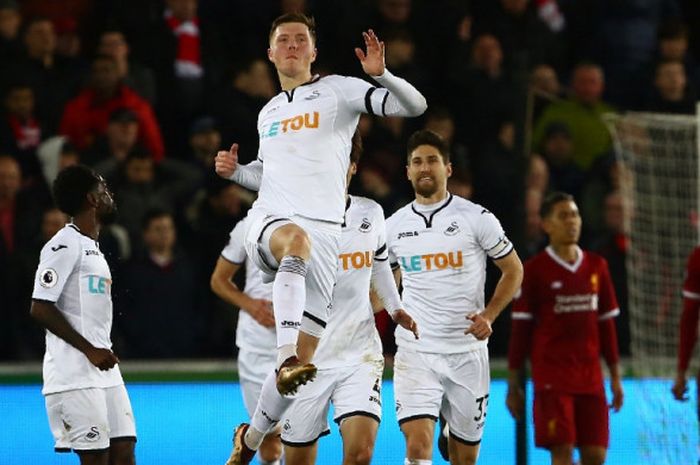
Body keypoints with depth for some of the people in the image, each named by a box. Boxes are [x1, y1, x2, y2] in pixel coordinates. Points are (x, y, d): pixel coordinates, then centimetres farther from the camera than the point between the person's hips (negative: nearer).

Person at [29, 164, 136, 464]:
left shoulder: (92, 247, 20)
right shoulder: (64, 246, -10)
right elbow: (40, 308, -17)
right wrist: (90, 350, -17)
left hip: (105, 371, 9)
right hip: (74, 375, -9)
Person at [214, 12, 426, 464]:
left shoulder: (339, 90, 7)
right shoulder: (268, 112, 23)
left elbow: (415, 105, -3)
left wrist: (382, 75, -20)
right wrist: (235, 171, 17)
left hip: (323, 231, -2)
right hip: (269, 221, 2)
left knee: (306, 354, -2)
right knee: (297, 240, -39)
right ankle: (286, 357, -53)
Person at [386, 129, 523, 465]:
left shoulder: (476, 218, -2)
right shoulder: (393, 226, 7)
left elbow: (513, 270, 6)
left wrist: (488, 316, -7)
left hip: (467, 350, 0)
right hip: (415, 351, 0)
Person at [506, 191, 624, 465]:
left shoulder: (596, 266, 11)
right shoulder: (535, 270, -2)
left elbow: (607, 324, 16)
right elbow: (520, 330, -1)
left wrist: (615, 376, 13)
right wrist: (513, 384, -3)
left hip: (591, 378, 4)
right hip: (552, 378, -4)